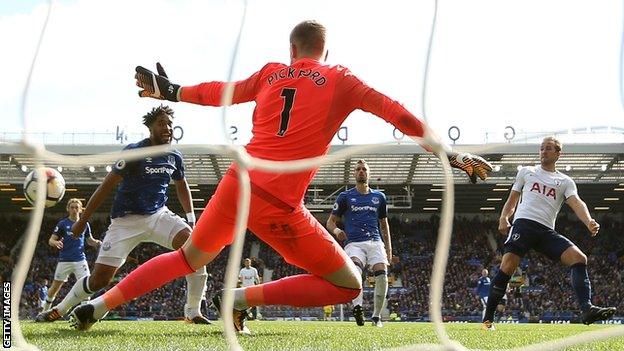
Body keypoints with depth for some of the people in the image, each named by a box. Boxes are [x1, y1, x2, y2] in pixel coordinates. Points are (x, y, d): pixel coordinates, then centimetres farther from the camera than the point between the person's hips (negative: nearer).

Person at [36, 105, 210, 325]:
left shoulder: (174, 157, 4)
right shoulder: (134, 152, -15)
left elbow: (182, 187, 23)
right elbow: (106, 186, -11)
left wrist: (191, 220, 13)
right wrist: (82, 220, -7)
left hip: (159, 216, 5)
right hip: (126, 221, -5)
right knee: (100, 279, -8)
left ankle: (193, 312, -13)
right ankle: (60, 309, 17)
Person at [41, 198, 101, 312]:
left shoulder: (84, 224, 10)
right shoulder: (62, 224, 2)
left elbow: (90, 240, 20)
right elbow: (51, 240, 1)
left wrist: (96, 243, -4)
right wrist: (55, 243, -23)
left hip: (80, 259, 1)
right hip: (65, 260, -1)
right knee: (55, 287, 3)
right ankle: (45, 311, 18)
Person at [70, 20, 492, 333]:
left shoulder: (271, 73, 15)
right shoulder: (341, 80, 5)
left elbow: (220, 93, 26)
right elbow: (397, 114, 0)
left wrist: (171, 91, 43)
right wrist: (452, 155, 3)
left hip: (236, 183, 5)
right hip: (278, 204, -5)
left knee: (188, 258, 29)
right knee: (348, 285, 4)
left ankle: (101, 304, 23)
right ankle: (244, 298, -5)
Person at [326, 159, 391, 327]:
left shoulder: (379, 197, 20)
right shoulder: (345, 197, 13)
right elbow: (330, 222, 13)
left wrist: (389, 249, 20)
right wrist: (336, 230, -11)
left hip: (375, 242, 2)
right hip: (354, 243, -2)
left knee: (382, 275, -19)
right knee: (355, 269, -34)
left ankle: (376, 316, -6)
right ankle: (357, 306, -52)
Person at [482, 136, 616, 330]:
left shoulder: (565, 182, 19)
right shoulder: (526, 172, 21)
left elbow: (576, 203, 1)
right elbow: (512, 199, 23)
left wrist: (589, 222, -21)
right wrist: (503, 218, 1)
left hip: (547, 231, 2)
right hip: (524, 223, -2)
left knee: (579, 258, -19)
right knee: (507, 267, -20)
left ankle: (587, 309, -27)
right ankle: (488, 318, -11)